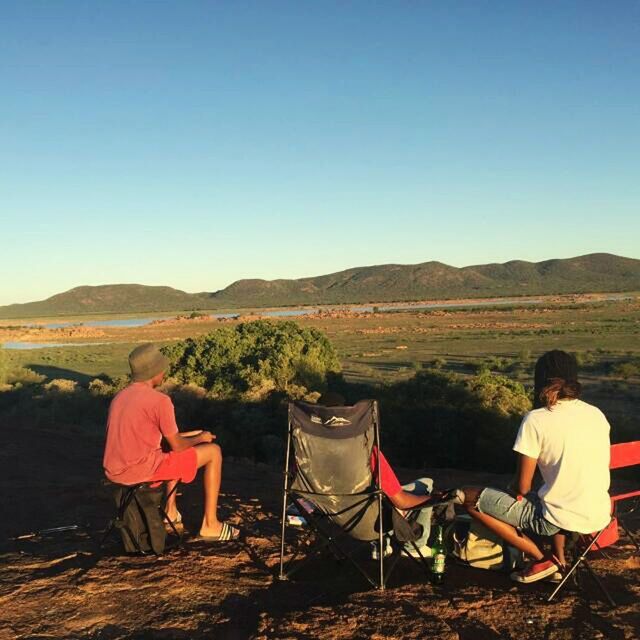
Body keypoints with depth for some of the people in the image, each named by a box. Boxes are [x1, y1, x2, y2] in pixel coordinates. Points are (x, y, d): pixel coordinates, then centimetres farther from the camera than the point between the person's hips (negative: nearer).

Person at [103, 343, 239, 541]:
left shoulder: (119, 398, 13)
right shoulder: (159, 400, -13)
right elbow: (176, 445, -6)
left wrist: (190, 435, 22)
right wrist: (200, 438, 15)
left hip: (114, 472, 9)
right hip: (142, 470, -9)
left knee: (176, 456, 33)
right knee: (213, 452, 5)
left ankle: (171, 510, 36)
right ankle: (210, 525, 9)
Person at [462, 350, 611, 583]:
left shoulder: (537, 419, -13)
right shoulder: (598, 414, 5)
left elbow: (522, 487, -10)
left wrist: (516, 491, 14)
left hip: (563, 519, -7)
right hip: (600, 517, 7)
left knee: (470, 498, 3)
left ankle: (542, 560, 7)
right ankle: (559, 560, 22)